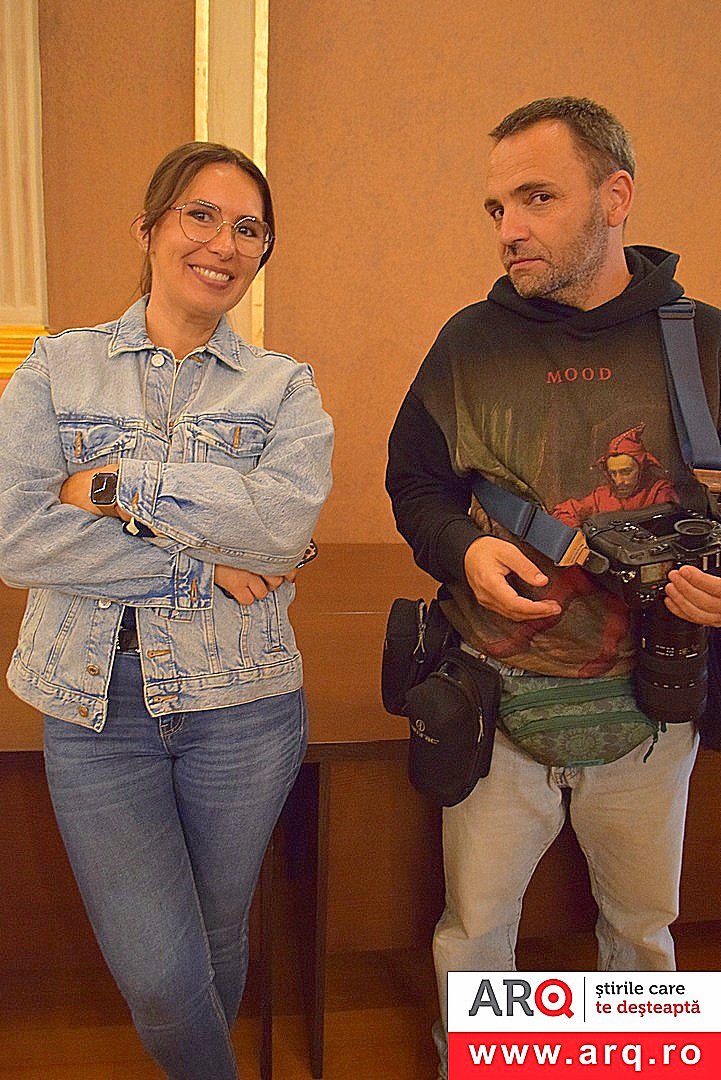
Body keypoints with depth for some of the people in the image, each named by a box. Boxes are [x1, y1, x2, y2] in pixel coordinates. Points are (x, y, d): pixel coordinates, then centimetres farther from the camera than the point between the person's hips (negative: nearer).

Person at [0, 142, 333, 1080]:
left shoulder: (285, 387, 3)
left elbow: (286, 520, -16)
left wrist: (116, 483, -16)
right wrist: (203, 565, -15)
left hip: (243, 703, 1)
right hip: (94, 704, 0)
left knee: (217, 941, 18)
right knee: (157, 973, -1)